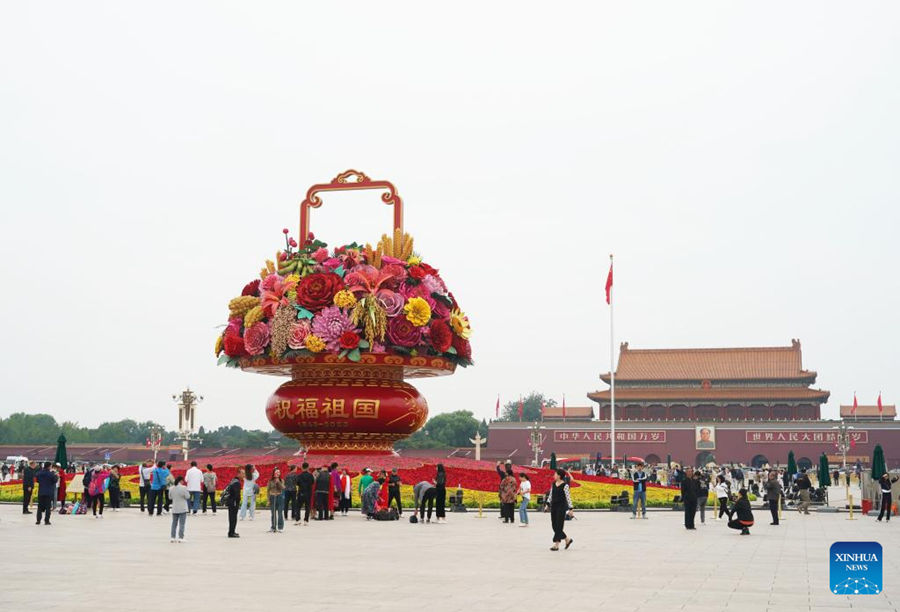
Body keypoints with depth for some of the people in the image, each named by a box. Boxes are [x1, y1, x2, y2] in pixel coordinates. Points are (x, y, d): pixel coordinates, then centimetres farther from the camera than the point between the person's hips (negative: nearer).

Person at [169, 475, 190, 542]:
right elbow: (187, 497, -11)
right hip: (182, 509, -5)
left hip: (174, 509, 5)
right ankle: (180, 538, -5)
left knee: (174, 523, 12)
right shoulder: (183, 488, -14)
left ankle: (172, 537, 10)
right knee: (182, 524, -1)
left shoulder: (171, 488, 2)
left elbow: (170, 498, 11)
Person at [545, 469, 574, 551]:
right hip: (553, 506, 7)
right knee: (554, 526, 7)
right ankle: (567, 539, 23)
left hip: (561, 506, -7)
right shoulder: (553, 484, 10)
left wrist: (570, 509, -11)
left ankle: (556, 545, -1)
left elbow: (568, 497, -10)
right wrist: (548, 504, 11)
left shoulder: (565, 485, -10)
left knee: (558, 526, -5)